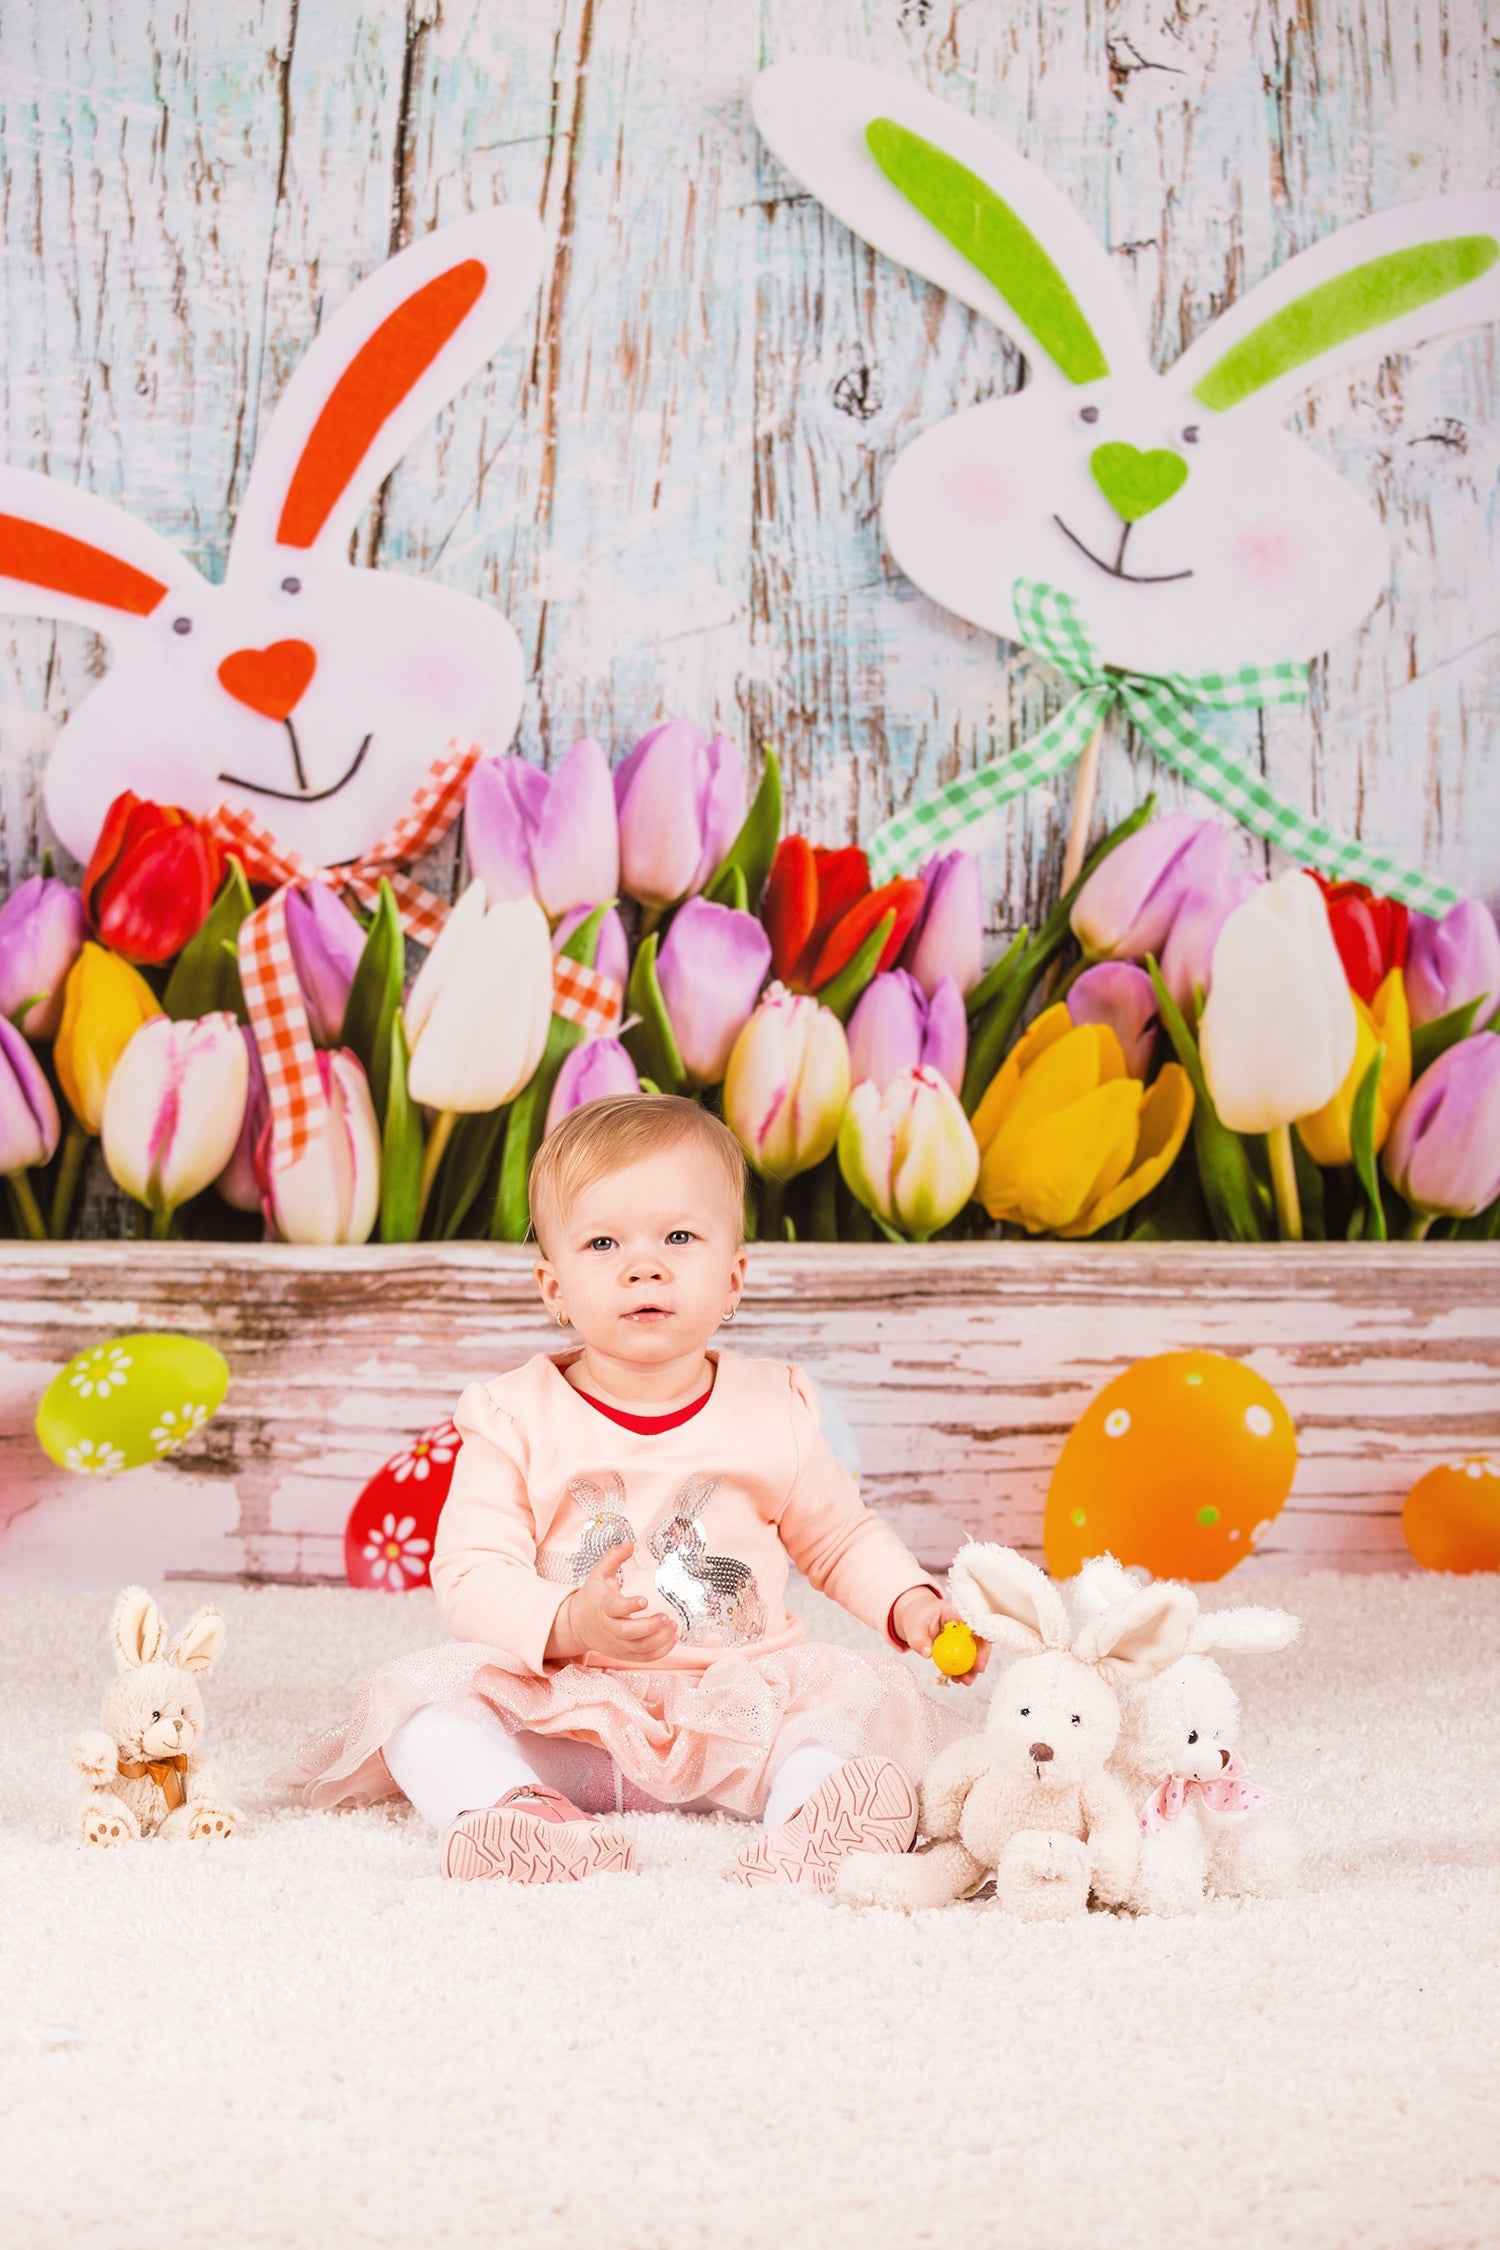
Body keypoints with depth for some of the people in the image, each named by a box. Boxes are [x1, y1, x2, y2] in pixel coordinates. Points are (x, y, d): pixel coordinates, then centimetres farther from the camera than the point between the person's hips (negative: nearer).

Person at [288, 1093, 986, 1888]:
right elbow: (469, 1577, -11)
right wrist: (571, 1622, -28)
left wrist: (913, 1604, 1)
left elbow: (841, 1538, 19)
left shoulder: (775, 1411, 3)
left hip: (734, 1711, 1)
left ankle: (811, 1816, -42)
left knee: (873, 1699, -21)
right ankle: (499, 1807, -45)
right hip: (557, 1721, -1)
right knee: (418, 1690, -23)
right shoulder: (516, 1419, -4)